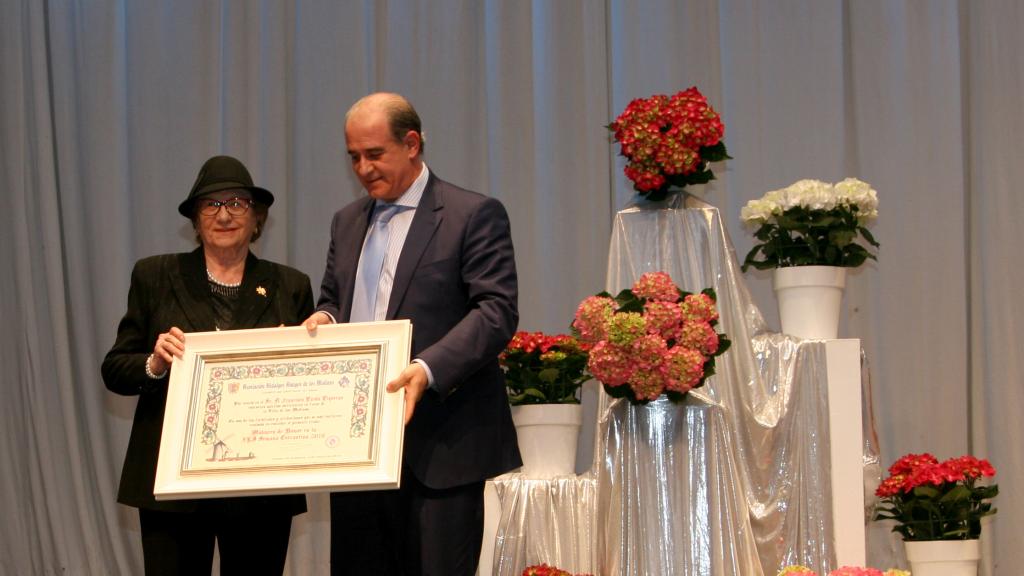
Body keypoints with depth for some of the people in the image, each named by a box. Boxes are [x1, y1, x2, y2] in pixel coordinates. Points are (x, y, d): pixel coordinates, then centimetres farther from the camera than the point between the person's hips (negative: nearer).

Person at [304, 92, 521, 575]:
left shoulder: (474, 215, -4)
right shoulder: (348, 222, 18)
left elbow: (498, 311, -12)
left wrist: (429, 369, -26)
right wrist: (324, 318, 1)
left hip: (439, 445, -6)